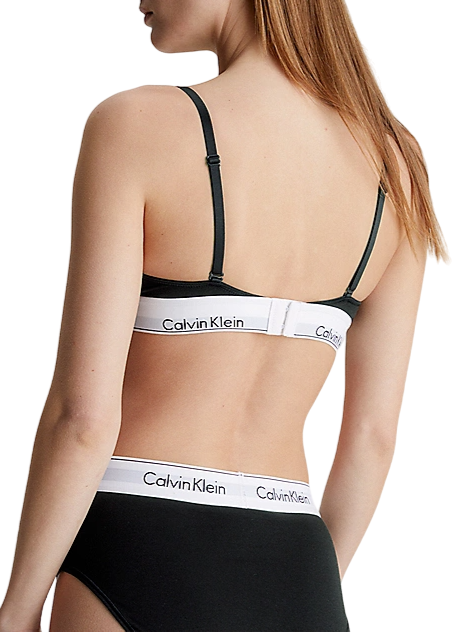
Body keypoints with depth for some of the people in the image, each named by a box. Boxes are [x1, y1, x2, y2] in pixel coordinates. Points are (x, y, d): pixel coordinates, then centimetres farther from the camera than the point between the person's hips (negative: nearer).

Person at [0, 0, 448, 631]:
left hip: (142, 562, -4)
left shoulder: (134, 126, -12)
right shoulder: (393, 162, 3)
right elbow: (373, 431, 8)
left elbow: (85, 413, -15)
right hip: (291, 580, 5)